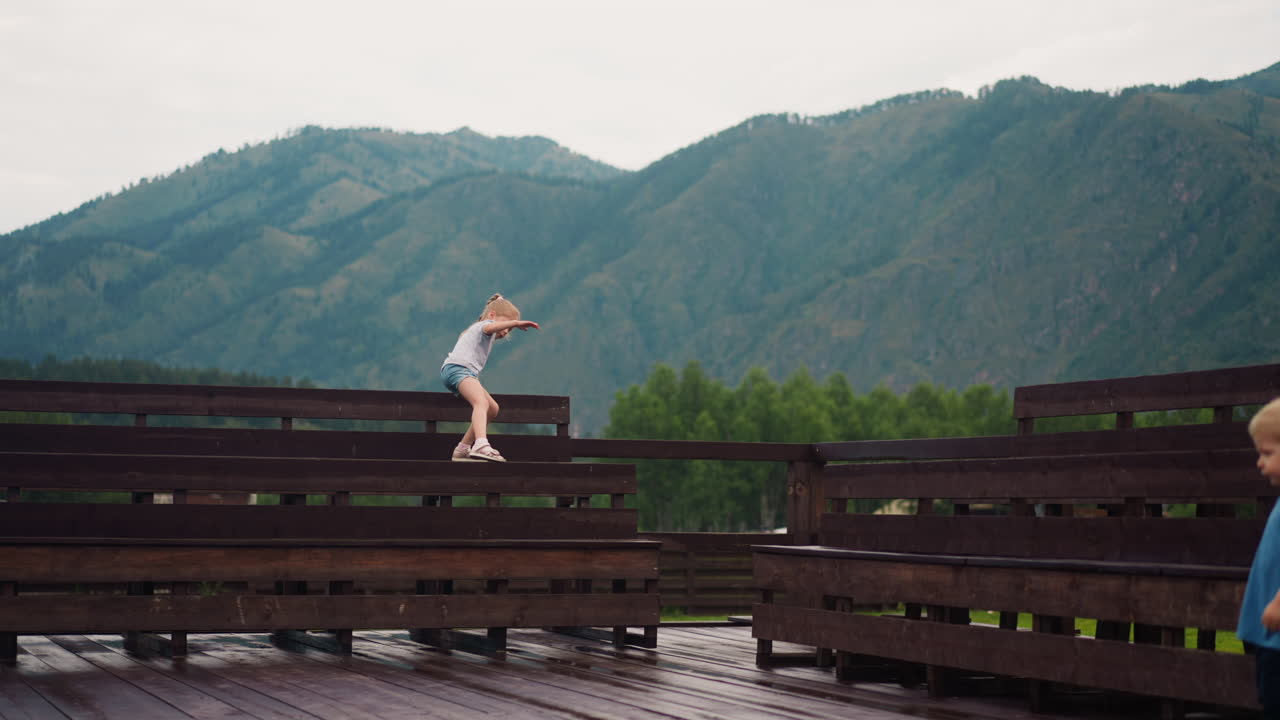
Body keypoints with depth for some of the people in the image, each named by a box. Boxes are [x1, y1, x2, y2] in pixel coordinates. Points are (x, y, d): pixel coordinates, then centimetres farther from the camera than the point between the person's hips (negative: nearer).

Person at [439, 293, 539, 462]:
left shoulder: (475, 331, 36)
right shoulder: (485, 324, 5)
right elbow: (490, 327, -19)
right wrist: (516, 322, -32)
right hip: (457, 368, -10)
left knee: (492, 409, 18)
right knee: (481, 402, -32)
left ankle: (462, 450, 21)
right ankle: (481, 446, -57)